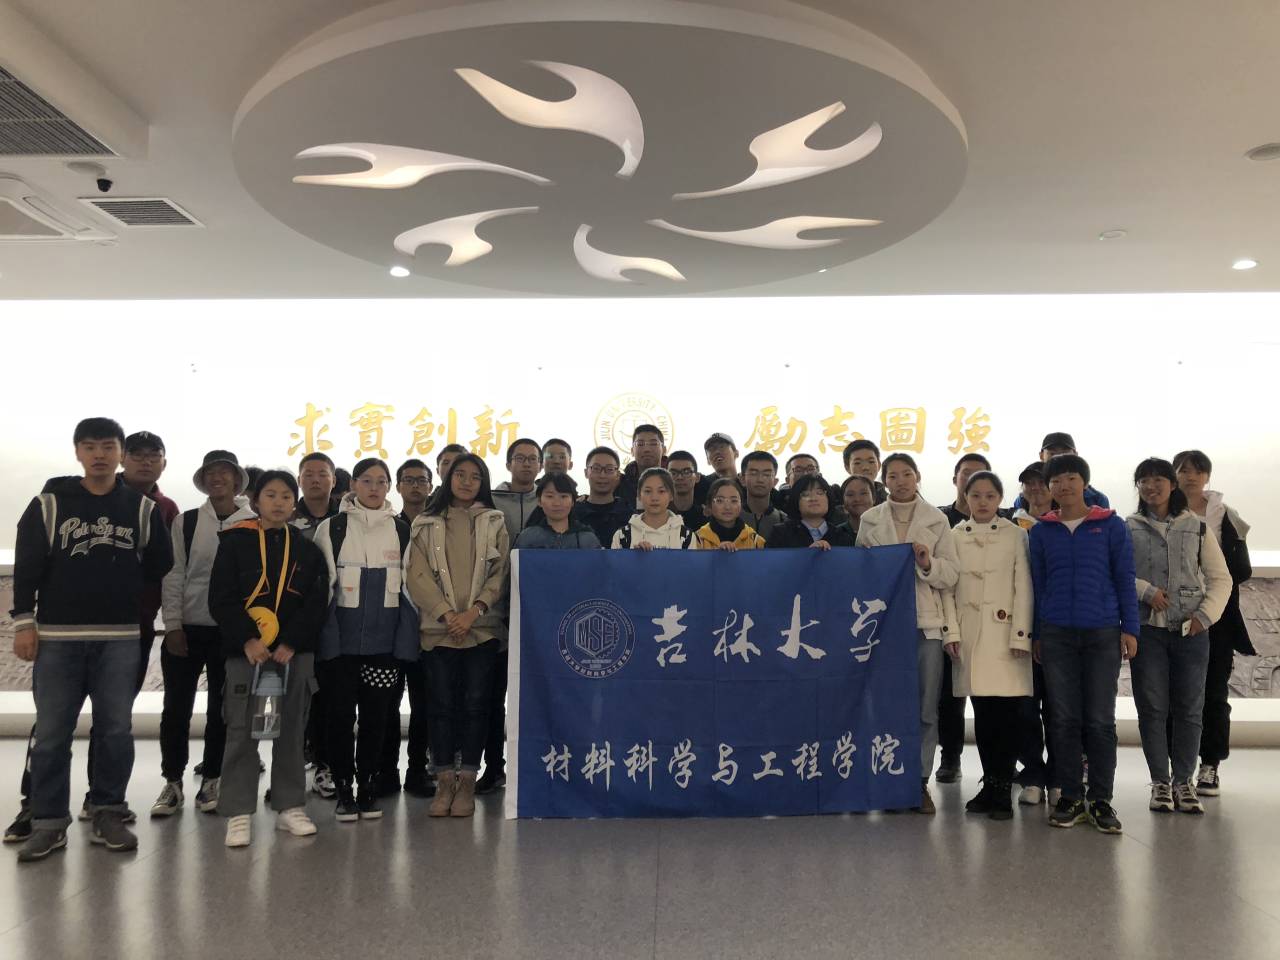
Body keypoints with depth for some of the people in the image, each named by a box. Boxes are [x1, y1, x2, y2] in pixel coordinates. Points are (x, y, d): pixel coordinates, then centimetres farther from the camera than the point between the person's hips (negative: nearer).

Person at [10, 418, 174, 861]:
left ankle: (107, 815, 16)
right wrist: (24, 621, -3)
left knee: (116, 730, 4)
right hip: (56, 637, -1)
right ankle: (49, 822, 12)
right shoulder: (49, 504, 3)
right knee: (51, 733, 2)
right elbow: (26, 568, 2)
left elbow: (161, 567, 13)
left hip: (120, 639, 1)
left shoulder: (143, 508, 6)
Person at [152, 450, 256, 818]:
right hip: (187, 629, 1)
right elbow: (173, 576, 1)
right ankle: (172, 783, 16)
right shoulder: (186, 523, 3)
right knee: (176, 708, 4)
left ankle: (210, 782, 18)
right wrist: (173, 625, -5)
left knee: (221, 709, 7)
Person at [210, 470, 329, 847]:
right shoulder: (235, 543, 2)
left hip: (296, 652, 2)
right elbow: (221, 600, -4)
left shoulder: (307, 549, 8)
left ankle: (290, 806, 19)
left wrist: (290, 644, -11)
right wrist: (247, 640, -15)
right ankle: (239, 813, 8)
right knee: (242, 731, 0)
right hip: (245, 651, -2)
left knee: (291, 730, 8)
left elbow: (317, 603, 1)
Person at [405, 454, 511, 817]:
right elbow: (417, 575, 2)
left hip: (482, 627, 0)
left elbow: (501, 573, 3)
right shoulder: (426, 524, 10)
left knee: (477, 702, -2)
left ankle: (467, 782, 6)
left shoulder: (495, 522, 10)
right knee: (442, 703, 0)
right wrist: (447, 614, -10)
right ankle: (444, 783, 8)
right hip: (438, 628, 0)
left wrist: (473, 611, -10)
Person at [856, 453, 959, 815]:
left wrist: (928, 564, -13)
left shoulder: (937, 520, 7)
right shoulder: (870, 520, 9)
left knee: (926, 707, 1)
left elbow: (951, 575, 4)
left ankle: (920, 781, 11)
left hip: (926, 622, 0)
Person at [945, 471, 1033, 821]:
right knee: (982, 713, 5)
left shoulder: (1016, 535, 4)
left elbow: (1024, 588, 0)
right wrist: (949, 632, -1)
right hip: (968, 634, 2)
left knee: (1005, 712, -5)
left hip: (1004, 632, -2)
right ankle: (991, 785, 16)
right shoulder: (954, 536, 9)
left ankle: (1002, 790, 4)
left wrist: (1021, 635, -7)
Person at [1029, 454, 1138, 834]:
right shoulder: (1041, 531, 7)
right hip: (1056, 635, 1)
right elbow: (1037, 584, 10)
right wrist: (1036, 635, 8)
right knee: (1063, 719, 5)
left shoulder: (1111, 526, 3)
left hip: (1103, 633, -1)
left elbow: (1125, 579, 3)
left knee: (1100, 720, 3)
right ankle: (1070, 798, 14)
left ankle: (1101, 800, 12)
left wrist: (1129, 628, -2)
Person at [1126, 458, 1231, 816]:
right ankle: (1160, 782, 14)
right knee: (1152, 708, 2)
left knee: (1189, 708, 4)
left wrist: (1206, 615, -6)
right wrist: (1146, 590, -16)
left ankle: (1184, 781, 17)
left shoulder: (1196, 527, 8)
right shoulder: (1128, 528, 4)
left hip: (1191, 630, 1)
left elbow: (1221, 579, 7)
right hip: (1147, 629, -1)